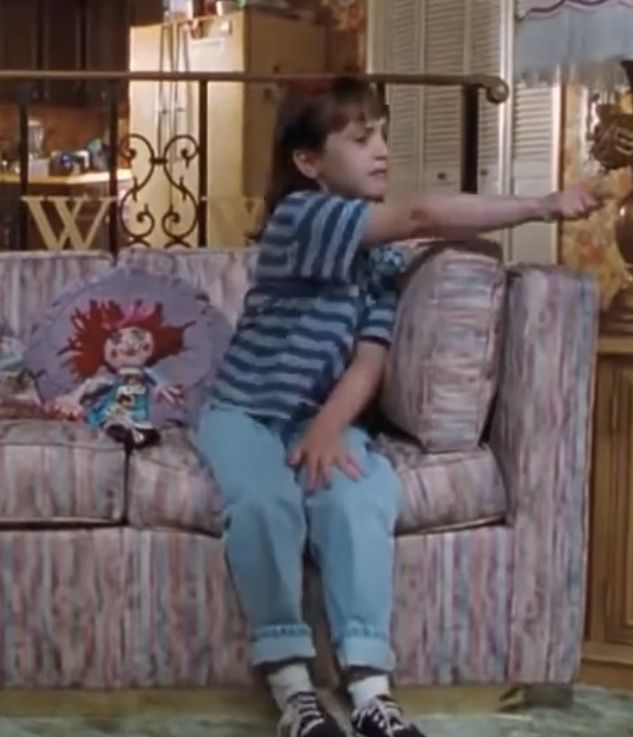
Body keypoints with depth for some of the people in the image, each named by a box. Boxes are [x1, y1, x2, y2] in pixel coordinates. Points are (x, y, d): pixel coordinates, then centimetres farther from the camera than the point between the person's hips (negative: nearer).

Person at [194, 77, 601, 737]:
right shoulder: (299, 216, -18)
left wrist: (329, 429, -25)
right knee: (266, 498, -34)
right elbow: (424, 216, -31)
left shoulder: (385, 254, 4)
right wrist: (541, 206, -32)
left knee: (361, 493, -27)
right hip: (243, 412, -4)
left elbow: (369, 358, -6)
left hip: (321, 416, 5)